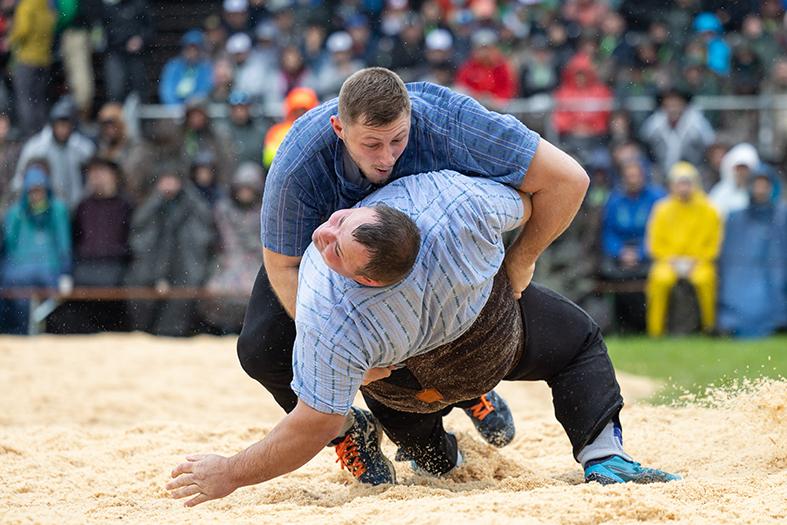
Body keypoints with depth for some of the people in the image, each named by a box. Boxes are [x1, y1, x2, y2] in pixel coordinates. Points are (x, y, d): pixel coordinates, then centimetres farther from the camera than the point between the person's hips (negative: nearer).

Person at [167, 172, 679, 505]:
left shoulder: (330, 325, -48)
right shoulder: (461, 199, -44)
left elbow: (316, 424, -36)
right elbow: (527, 203, -20)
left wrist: (231, 473, -26)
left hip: (411, 388, 0)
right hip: (501, 333, 1)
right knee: (579, 341, 24)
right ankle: (604, 457, 4)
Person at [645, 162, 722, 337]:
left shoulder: (708, 211, 3)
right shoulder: (663, 210, 6)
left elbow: (713, 244, 5)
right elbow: (655, 244, 7)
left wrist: (694, 262, -8)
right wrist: (673, 261, -8)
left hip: (698, 262, -1)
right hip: (669, 261, 1)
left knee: (705, 279, -33)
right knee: (660, 279, -31)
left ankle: (709, 327, -18)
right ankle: (655, 331, -25)